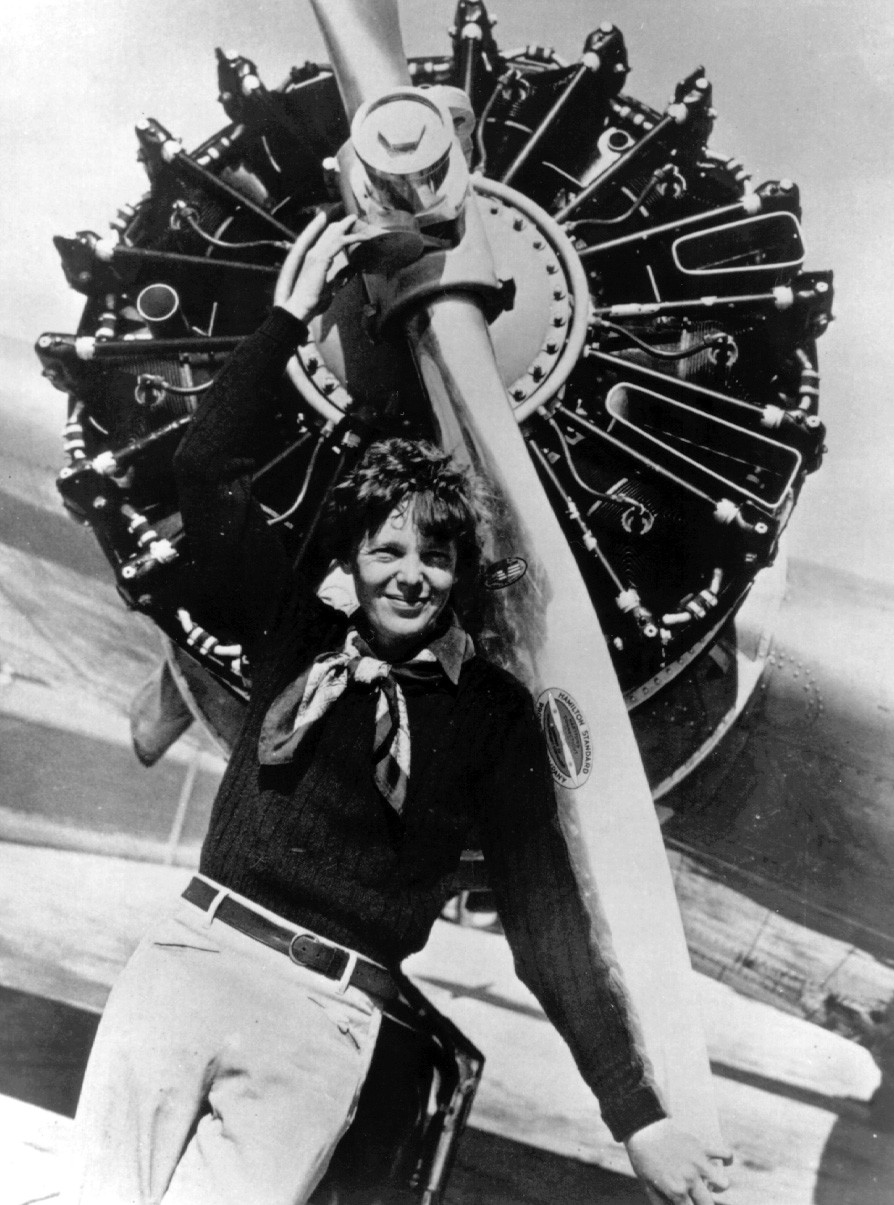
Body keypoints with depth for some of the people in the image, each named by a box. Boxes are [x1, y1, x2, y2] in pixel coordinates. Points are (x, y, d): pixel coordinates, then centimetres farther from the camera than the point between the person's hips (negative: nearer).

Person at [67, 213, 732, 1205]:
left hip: (326, 1018, -2)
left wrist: (637, 1116, -6)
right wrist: (294, 313, 5)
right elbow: (208, 469, 6)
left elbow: (546, 913, -1)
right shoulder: (293, 633, 9)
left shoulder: (492, 713, 2)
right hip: (192, 949, 3)